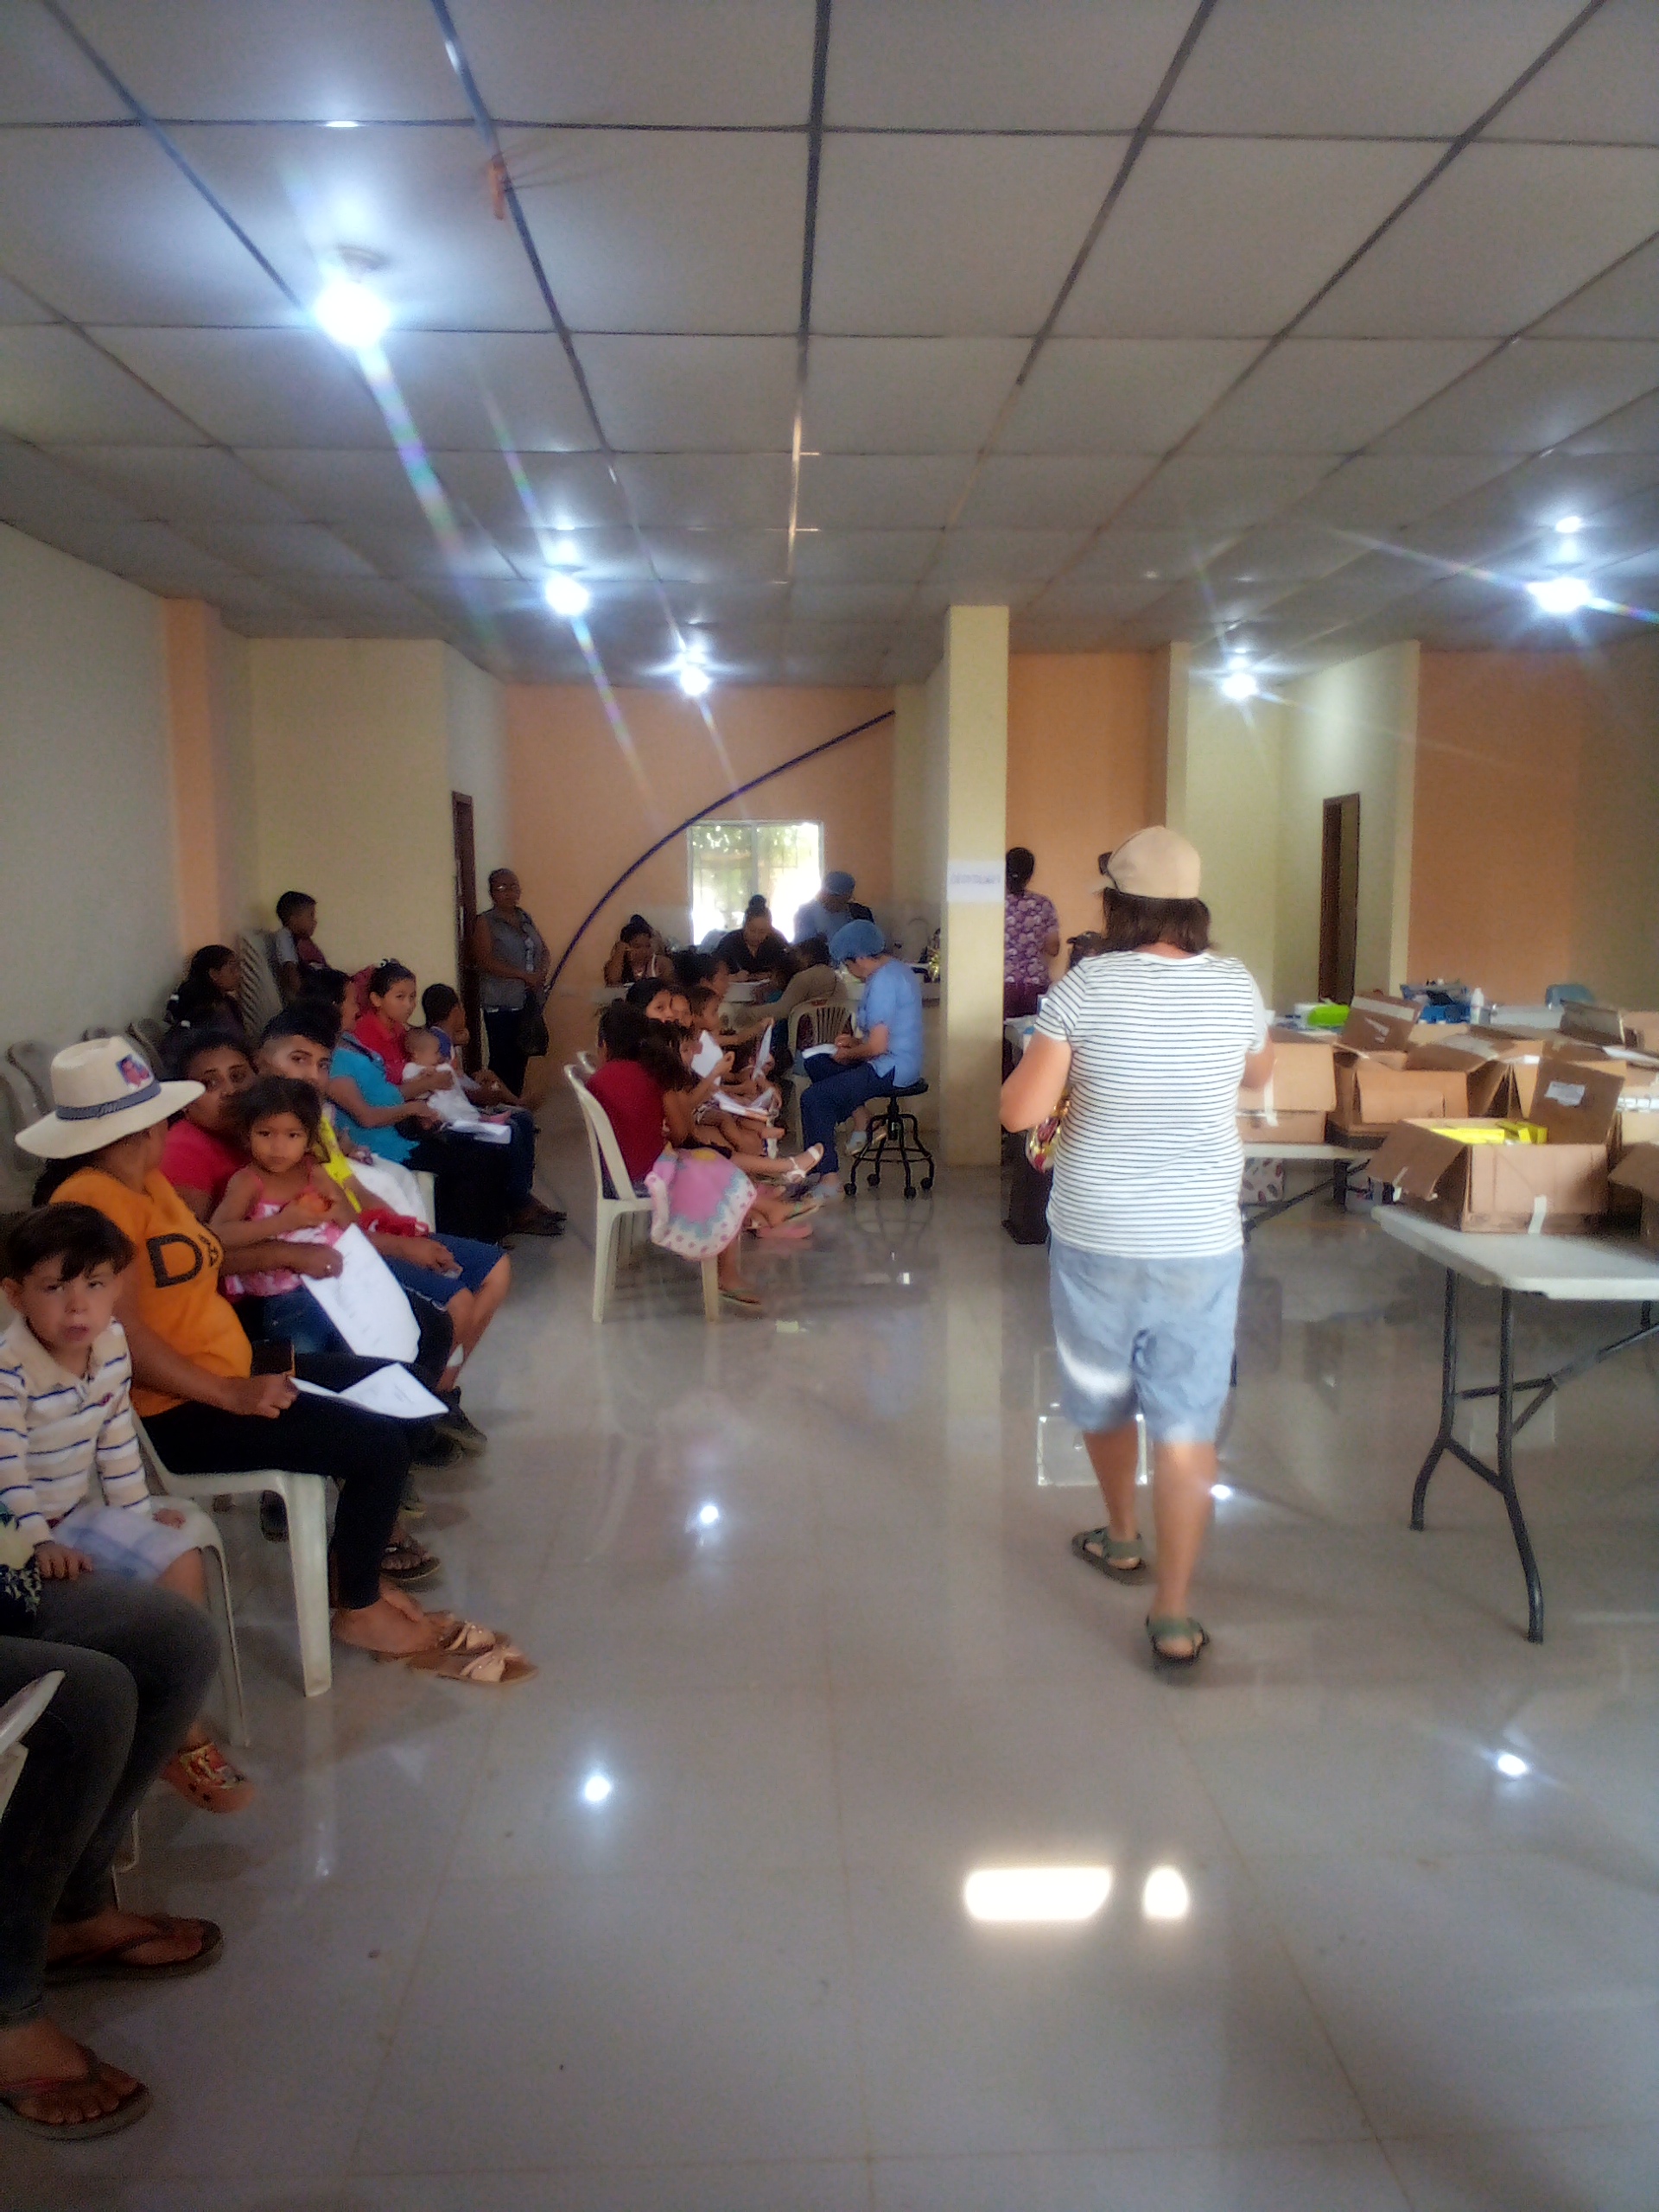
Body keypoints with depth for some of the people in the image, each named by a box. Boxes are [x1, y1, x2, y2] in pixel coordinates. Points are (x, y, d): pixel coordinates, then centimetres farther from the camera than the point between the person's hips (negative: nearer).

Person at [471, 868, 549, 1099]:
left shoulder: (526, 919, 16)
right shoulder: (485, 922, -4)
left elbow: (545, 951, 19)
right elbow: (485, 961, -15)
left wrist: (543, 972, -4)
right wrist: (525, 975, -18)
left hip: (529, 1000, 6)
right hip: (501, 1003, -6)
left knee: (521, 1056, 9)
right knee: (502, 1059, -6)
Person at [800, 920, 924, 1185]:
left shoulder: (882, 982, -22)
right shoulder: (897, 969, 10)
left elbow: (877, 1046, -24)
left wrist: (849, 1053, -6)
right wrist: (855, 1040, 12)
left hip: (890, 1069, -11)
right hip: (902, 1062, 11)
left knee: (813, 1098, -14)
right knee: (819, 1066, 21)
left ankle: (829, 1177, -12)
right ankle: (861, 1121, 12)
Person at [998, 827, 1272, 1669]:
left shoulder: (1085, 987, -11)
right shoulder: (1235, 985, -3)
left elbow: (1020, 1111, -14)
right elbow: (1258, 1073, 17)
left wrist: (1051, 1074, 5)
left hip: (1096, 1237, -1)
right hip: (1201, 1243, 1)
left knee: (1103, 1397, 21)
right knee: (1186, 1425, 4)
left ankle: (1121, 1536, 42)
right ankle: (1173, 1614, 5)